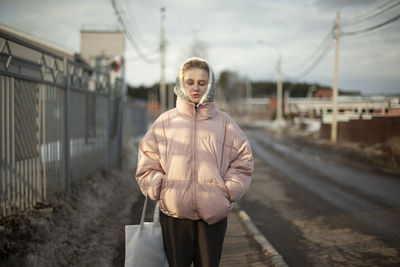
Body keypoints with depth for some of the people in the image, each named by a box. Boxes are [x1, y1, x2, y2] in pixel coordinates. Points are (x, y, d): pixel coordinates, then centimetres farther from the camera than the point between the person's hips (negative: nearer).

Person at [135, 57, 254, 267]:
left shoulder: (224, 122, 6)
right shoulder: (165, 121, 6)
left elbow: (243, 160, 7)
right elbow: (147, 161, 8)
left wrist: (228, 190, -2)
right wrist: (159, 188, -4)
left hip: (214, 213, 1)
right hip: (174, 212, 0)